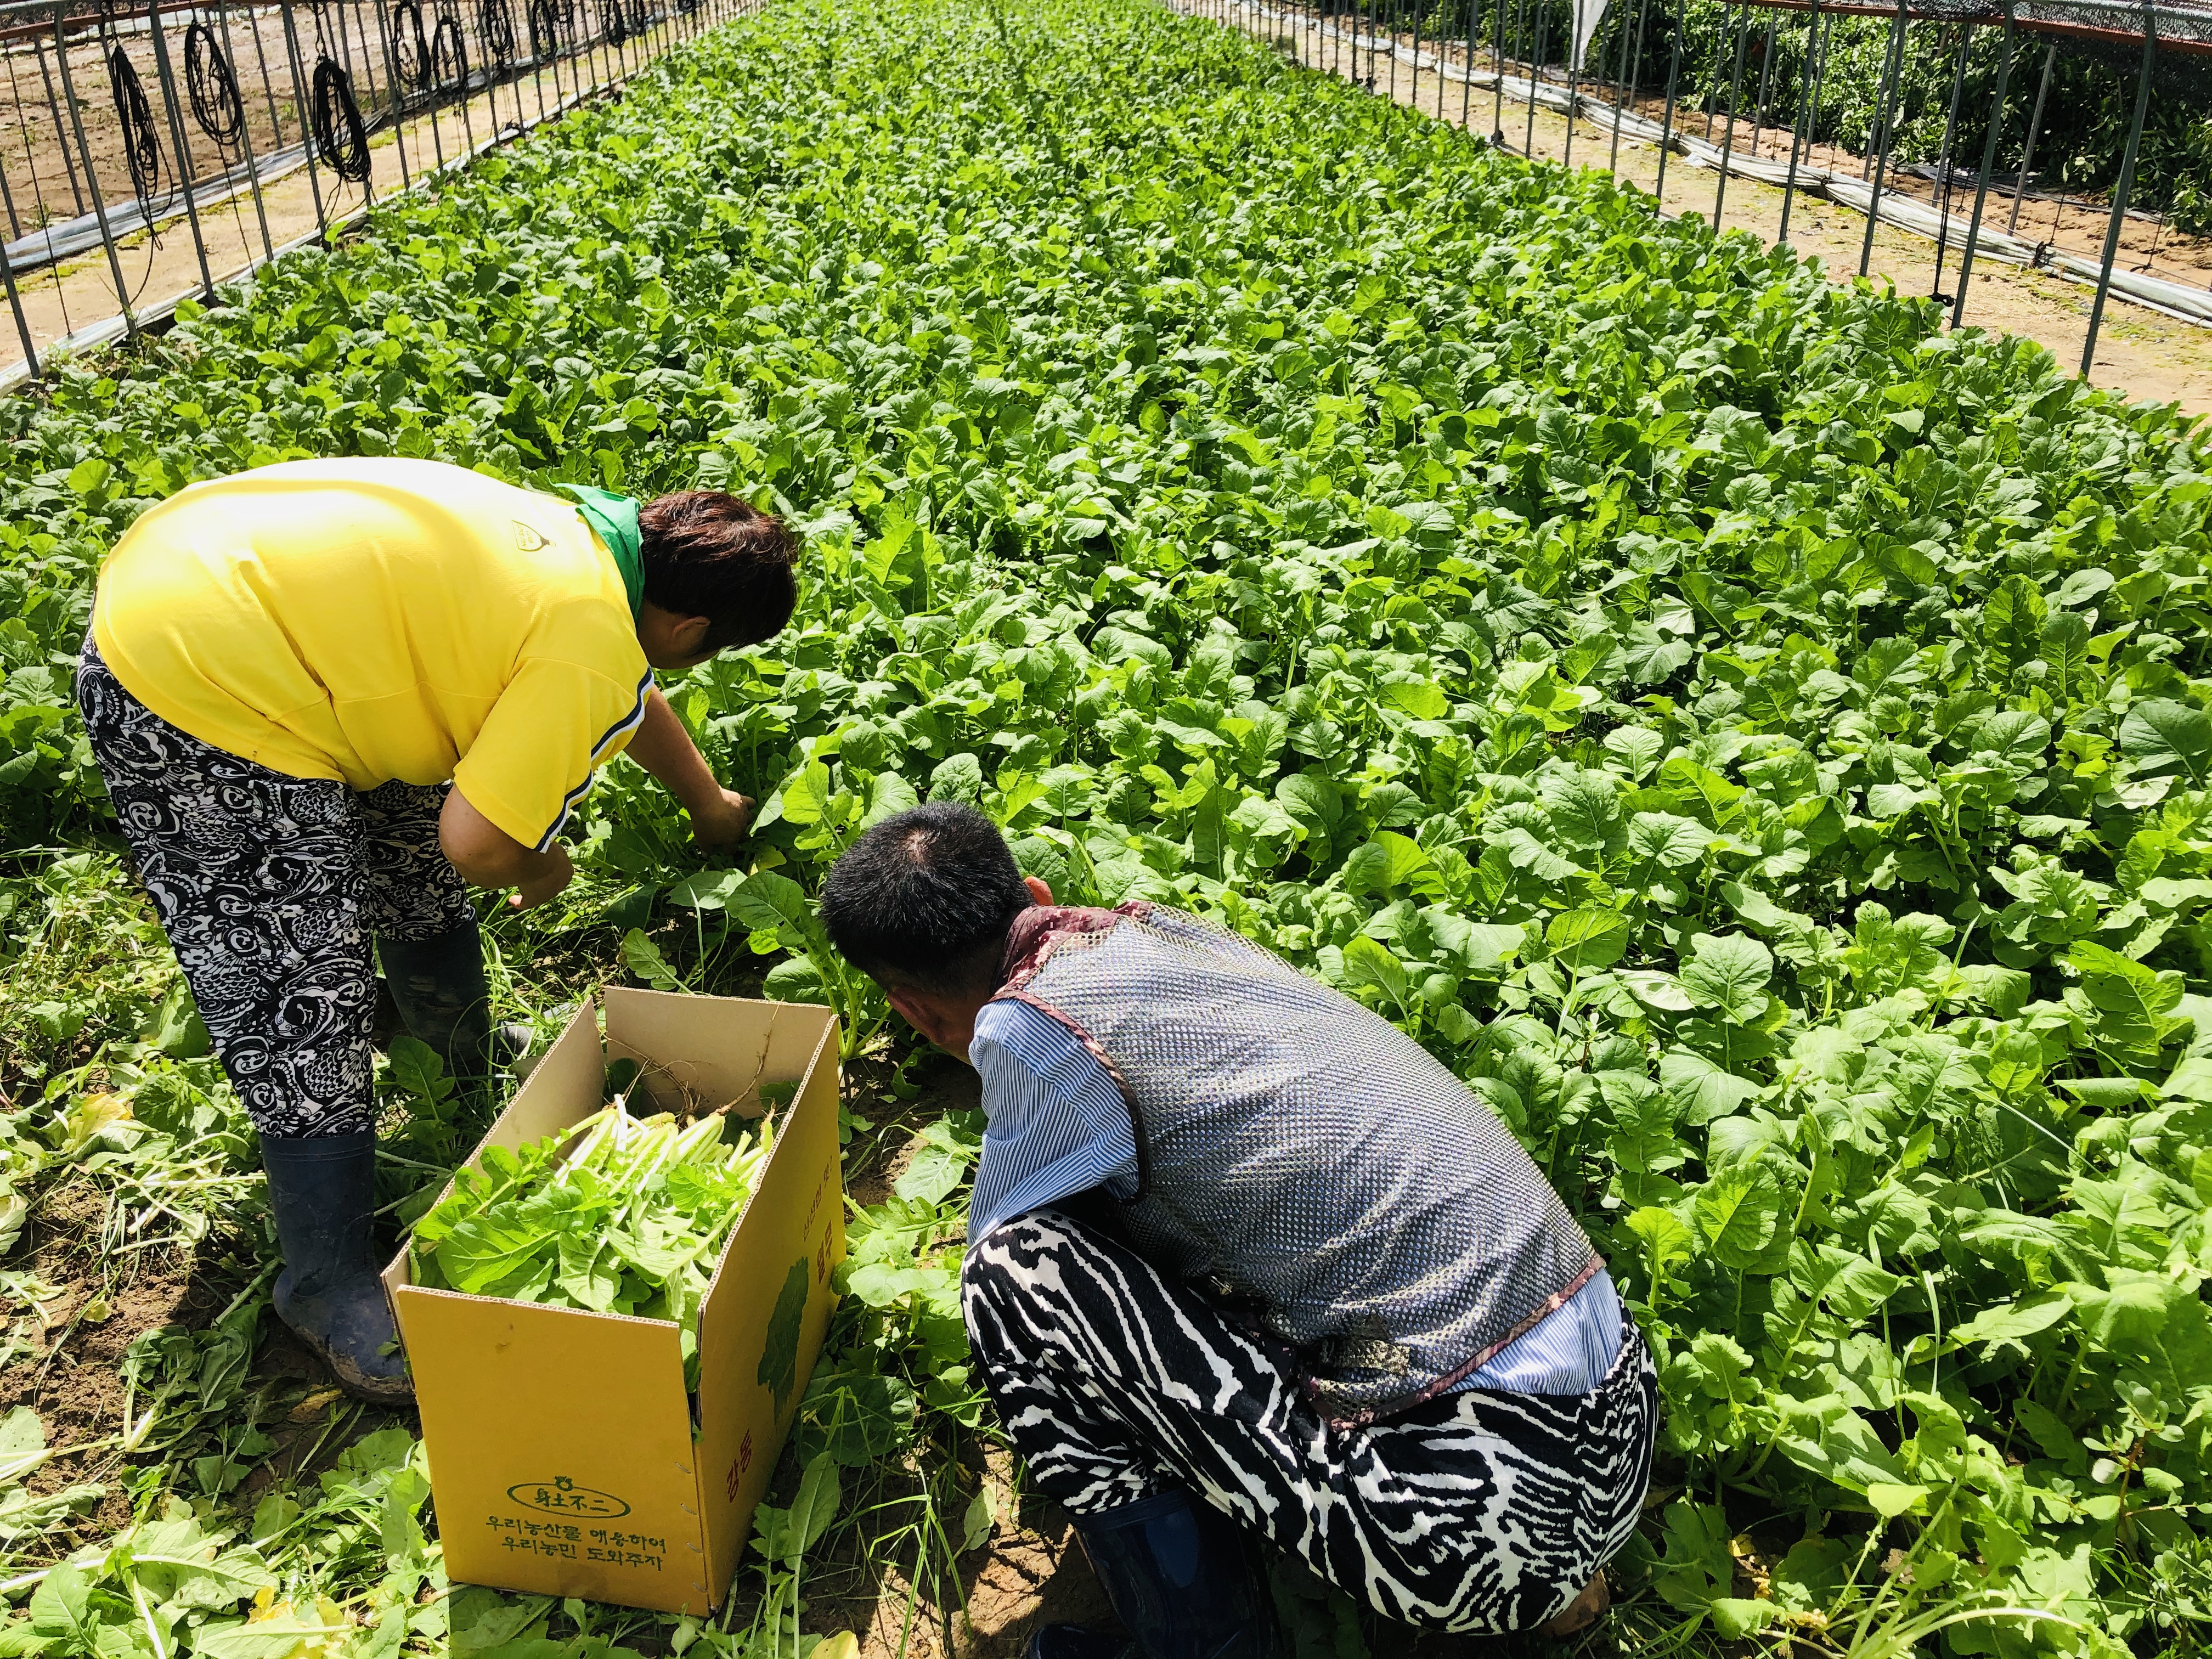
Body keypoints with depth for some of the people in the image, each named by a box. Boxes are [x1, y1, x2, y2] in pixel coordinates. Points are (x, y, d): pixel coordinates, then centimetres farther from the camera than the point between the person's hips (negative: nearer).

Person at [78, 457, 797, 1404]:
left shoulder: (575, 535, 8)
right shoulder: (593, 648, -21)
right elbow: (479, 842, -24)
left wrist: (712, 808, 41)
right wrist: (541, 870, 1)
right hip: (187, 700, -10)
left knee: (416, 873, 22)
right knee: (305, 1011, -5)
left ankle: (468, 1056, 48)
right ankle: (328, 1288, 10)